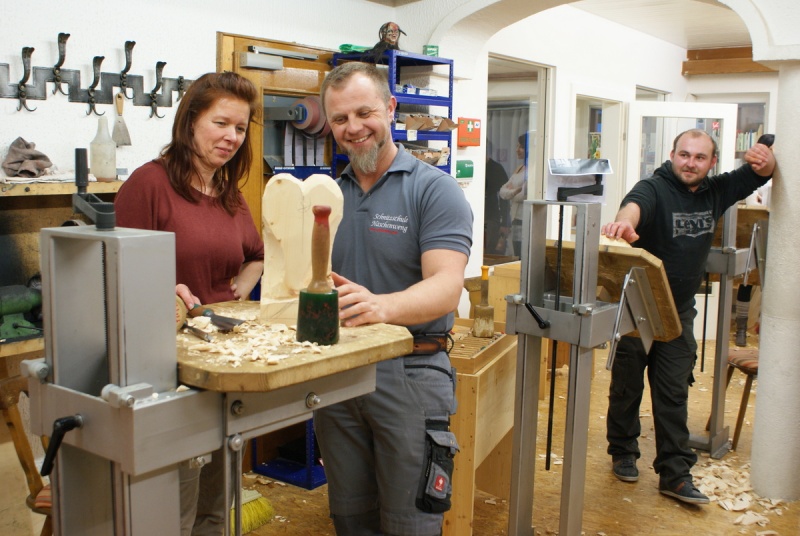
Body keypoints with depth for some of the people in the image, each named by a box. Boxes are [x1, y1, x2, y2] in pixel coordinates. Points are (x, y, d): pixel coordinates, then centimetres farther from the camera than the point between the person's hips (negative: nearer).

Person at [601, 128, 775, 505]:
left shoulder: (715, 192, 3)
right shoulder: (654, 189, -17)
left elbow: (757, 175, 14)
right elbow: (635, 203, -40)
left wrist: (764, 160, -12)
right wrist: (625, 221, -65)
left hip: (679, 312, 5)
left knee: (673, 395, 7)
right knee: (627, 386, 10)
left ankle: (675, 474, 14)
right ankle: (623, 452, 30)